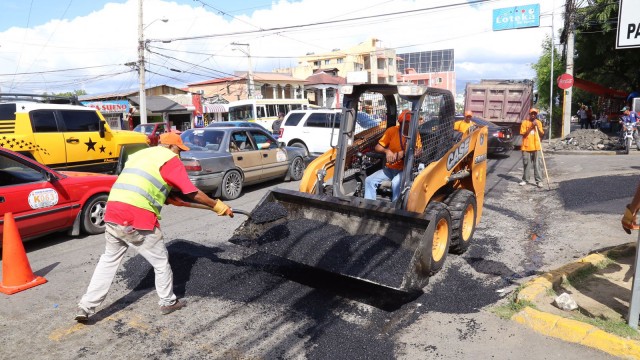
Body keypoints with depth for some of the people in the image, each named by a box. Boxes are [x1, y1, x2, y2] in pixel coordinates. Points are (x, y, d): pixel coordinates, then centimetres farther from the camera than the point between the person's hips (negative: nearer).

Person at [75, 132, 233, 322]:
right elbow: (193, 193, -1)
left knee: (109, 259, 23)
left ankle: (86, 306, 23)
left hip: (113, 212, 7)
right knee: (161, 262, 12)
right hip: (138, 219, -7)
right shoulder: (170, 159, 2)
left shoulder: (140, 154, 24)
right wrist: (218, 206, 9)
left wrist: (166, 197, 36)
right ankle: (168, 302, 27)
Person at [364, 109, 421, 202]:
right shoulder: (391, 131, -1)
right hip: (389, 169, 3)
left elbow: (418, 152, -14)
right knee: (369, 180, -14)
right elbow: (378, 147, -1)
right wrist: (387, 151, -22)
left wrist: (404, 153, -30)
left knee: (396, 183, -34)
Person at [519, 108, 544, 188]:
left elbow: (542, 134, 4)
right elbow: (523, 134, -5)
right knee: (526, 164, 6)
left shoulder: (539, 122, 8)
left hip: (536, 147, 1)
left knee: (537, 164, -2)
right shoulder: (525, 122, 1)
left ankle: (539, 181, -1)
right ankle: (525, 180, 17)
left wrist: (537, 127, -9)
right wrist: (531, 127, -13)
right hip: (526, 147, -1)